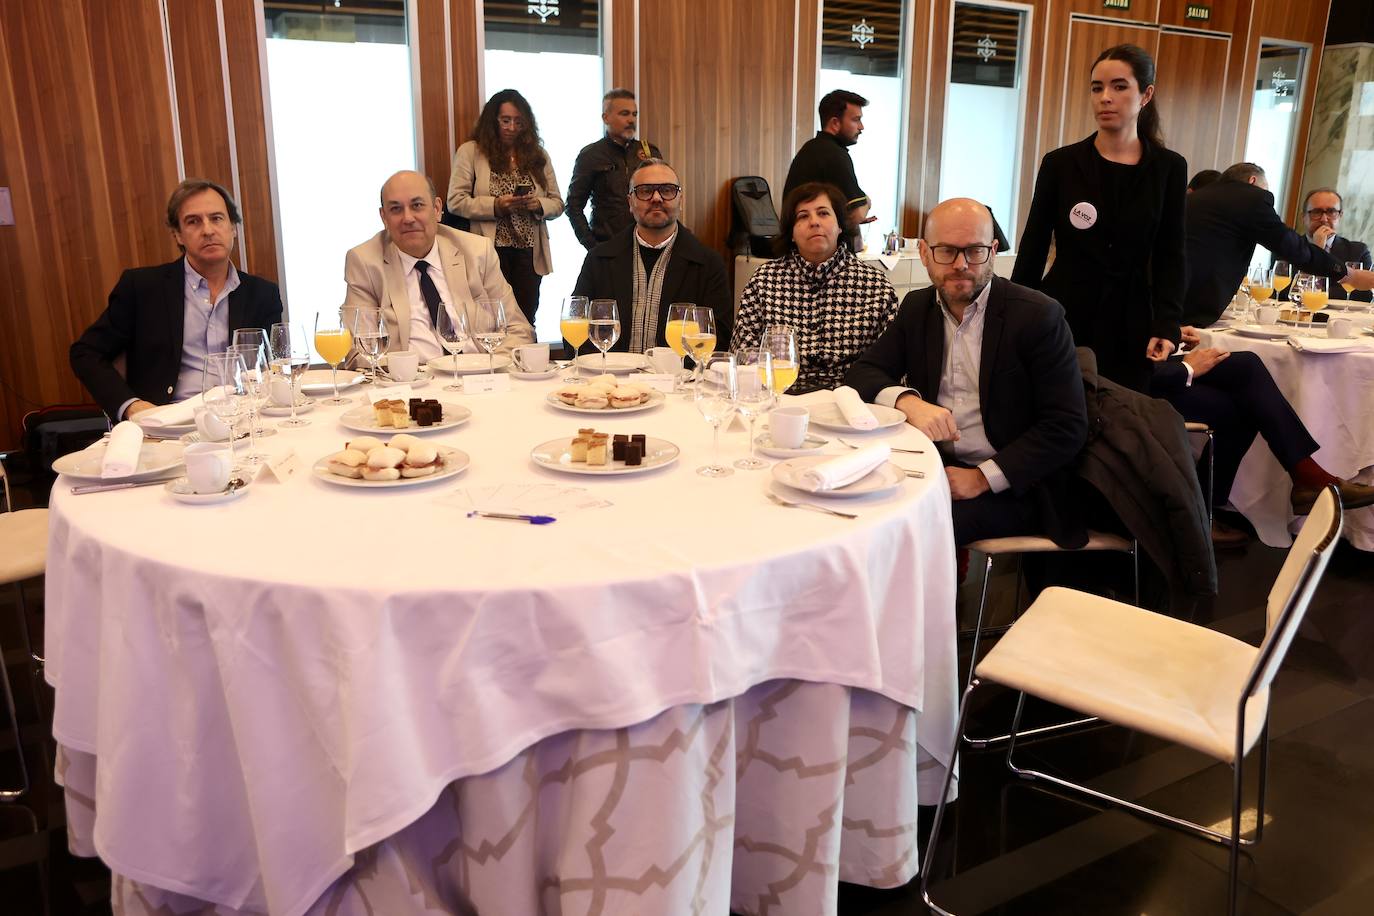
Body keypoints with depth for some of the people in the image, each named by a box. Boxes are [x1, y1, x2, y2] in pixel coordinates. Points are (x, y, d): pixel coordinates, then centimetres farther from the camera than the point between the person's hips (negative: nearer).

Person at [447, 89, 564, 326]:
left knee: (525, 321, 6)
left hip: (529, 253, 3)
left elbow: (557, 204, 12)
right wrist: (495, 206, -17)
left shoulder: (538, 156, 12)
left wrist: (538, 205, -10)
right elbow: (456, 201, -5)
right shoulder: (470, 152, 2)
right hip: (490, 252, -3)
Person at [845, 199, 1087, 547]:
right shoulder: (916, 307, 8)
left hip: (1010, 485, -4)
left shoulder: (1039, 316, -8)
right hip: (934, 466, 4)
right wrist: (908, 401, -21)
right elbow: (861, 374, 2)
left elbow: (1067, 426, -11)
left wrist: (982, 478, -19)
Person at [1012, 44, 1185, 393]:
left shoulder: (1169, 168, 4)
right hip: (1063, 315, -1)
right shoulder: (1061, 163, 1)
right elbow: (1033, 249, 3)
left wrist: (1166, 325, -7)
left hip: (1130, 322, 1)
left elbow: (1170, 255, 4)